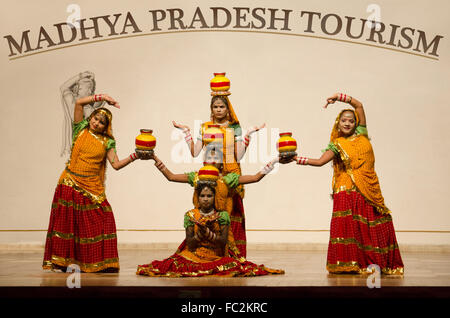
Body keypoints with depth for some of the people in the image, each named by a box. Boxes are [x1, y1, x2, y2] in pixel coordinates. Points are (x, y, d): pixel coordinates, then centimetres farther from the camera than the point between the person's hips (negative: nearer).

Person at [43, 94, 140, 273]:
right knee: (66, 220, 0)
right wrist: (102, 98, -7)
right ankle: (61, 261, 6)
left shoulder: (107, 142, 6)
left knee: (99, 222, -5)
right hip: (71, 183, -1)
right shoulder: (81, 130, 5)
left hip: (92, 187, 1)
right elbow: (79, 103, -4)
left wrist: (134, 157, -15)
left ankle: (98, 262, 2)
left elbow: (116, 164, -2)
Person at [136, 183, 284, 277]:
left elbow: (224, 241, -8)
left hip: (217, 257, -1)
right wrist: (200, 233, -19)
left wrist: (208, 233, -21)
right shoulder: (190, 215, 3)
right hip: (194, 256, 1)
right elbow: (190, 244, -2)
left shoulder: (222, 215, 1)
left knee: (233, 265, -27)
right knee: (176, 264, -25)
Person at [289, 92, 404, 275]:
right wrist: (299, 160, -14)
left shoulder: (361, 135, 11)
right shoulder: (337, 145, 6)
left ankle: (377, 262, 11)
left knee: (379, 224, 1)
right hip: (348, 190, -3)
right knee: (347, 224, -10)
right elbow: (320, 161, -4)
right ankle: (348, 263, -2)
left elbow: (359, 105, 9)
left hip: (370, 189, 3)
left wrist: (340, 97, 4)